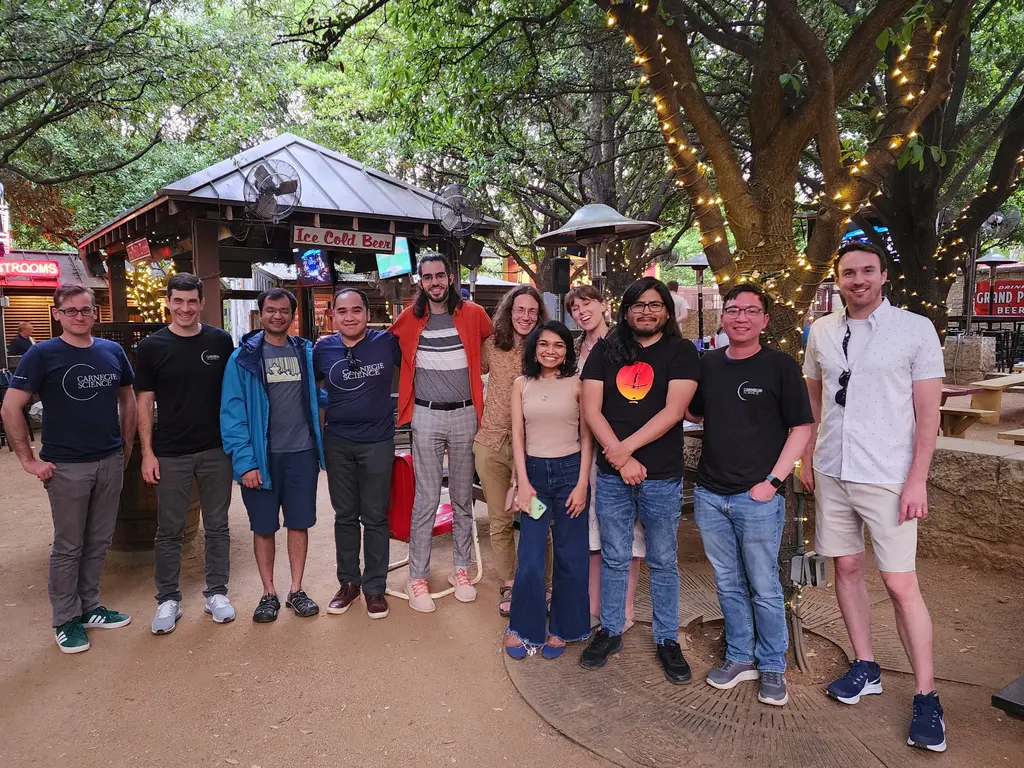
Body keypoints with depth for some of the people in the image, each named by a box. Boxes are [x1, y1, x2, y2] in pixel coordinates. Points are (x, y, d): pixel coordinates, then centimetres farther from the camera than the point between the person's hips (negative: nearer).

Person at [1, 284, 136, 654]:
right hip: (66, 467, -4)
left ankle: (89, 608, 29)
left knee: (99, 541, 14)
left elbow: (128, 399, 15)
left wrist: (126, 446, 9)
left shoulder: (113, 351, 4)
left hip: (110, 463, 4)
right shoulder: (42, 354, -8)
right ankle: (66, 620, 21)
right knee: (68, 546, 7)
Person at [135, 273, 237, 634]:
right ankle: (168, 599, 22)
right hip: (171, 454, -1)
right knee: (169, 530, 8)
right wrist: (147, 452, -4)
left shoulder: (221, 341, 1)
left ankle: (216, 592, 24)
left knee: (217, 526, 10)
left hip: (216, 450, 1)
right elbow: (145, 403, 1)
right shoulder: (151, 347, -1)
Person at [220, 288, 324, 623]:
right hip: (262, 456, -2)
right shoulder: (243, 358, -3)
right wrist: (244, 461, -14)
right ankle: (268, 594, 22)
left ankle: (297, 590, 22)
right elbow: (232, 414, -8)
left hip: (302, 452, 2)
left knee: (299, 523, 9)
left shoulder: (306, 352, 6)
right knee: (263, 527, 8)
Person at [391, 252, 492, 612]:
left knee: (463, 498, 11)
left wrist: (474, 375, 8)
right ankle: (417, 578, 11)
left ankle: (461, 569, 24)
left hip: (465, 415, 1)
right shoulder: (409, 318, 1)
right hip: (426, 417, -1)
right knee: (426, 501, 1)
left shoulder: (473, 314, -1)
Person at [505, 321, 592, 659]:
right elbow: (518, 436, 2)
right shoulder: (521, 385, 4)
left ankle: (561, 629, 24)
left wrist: (582, 483, -7)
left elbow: (586, 437, 0)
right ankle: (523, 628, 18)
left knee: (570, 556, 6)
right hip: (534, 471, 1)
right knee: (530, 558, 0)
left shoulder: (576, 384, 0)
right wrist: (523, 484, -5)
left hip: (570, 470, -1)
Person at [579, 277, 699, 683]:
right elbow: (591, 409, -2)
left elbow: (673, 411, -12)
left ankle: (667, 639, 26)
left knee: (663, 562, 11)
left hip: (662, 477, -2)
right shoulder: (605, 351, 5)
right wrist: (621, 459, -12)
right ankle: (610, 631, 30)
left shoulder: (681, 352, -1)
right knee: (614, 558, 13)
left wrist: (626, 448, -15)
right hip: (612, 475, 2)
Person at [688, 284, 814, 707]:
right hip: (710, 494, 4)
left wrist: (772, 480, -12)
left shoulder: (780, 365, -5)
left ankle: (772, 666, 25)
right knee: (728, 584, 15)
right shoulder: (708, 364, 7)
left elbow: (801, 428, -6)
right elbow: (694, 412, 20)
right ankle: (740, 657, 32)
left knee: (764, 588, 7)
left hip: (758, 497, -4)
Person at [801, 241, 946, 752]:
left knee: (901, 583, -2)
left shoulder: (916, 329, -5)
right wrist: (806, 456, 11)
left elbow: (928, 412, -6)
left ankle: (926, 696, 14)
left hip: (888, 477, -4)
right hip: (832, 473, 4)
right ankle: (865, 667, 29)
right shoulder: (821, 331, 6)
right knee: (847, 567, 12)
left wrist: (917, 479, -11)